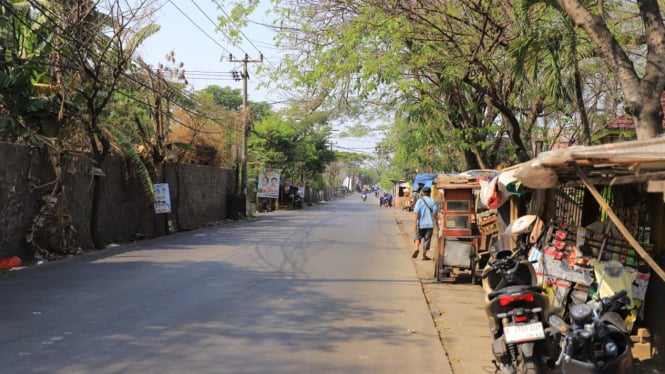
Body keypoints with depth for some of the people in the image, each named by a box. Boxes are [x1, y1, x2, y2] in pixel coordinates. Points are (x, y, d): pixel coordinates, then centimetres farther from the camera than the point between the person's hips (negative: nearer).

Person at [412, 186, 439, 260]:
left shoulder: (419, 201, -5)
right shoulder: (433, 201, 0)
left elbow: (416, 212, -13)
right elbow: (435, 212, -5)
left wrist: (415, 223, -14)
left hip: (421, 224, -1)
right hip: (430, 224, 1)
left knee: (418, 237, 18)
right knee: (427, 239, 8)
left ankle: (417, 249, -6)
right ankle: (424, 255, 11)